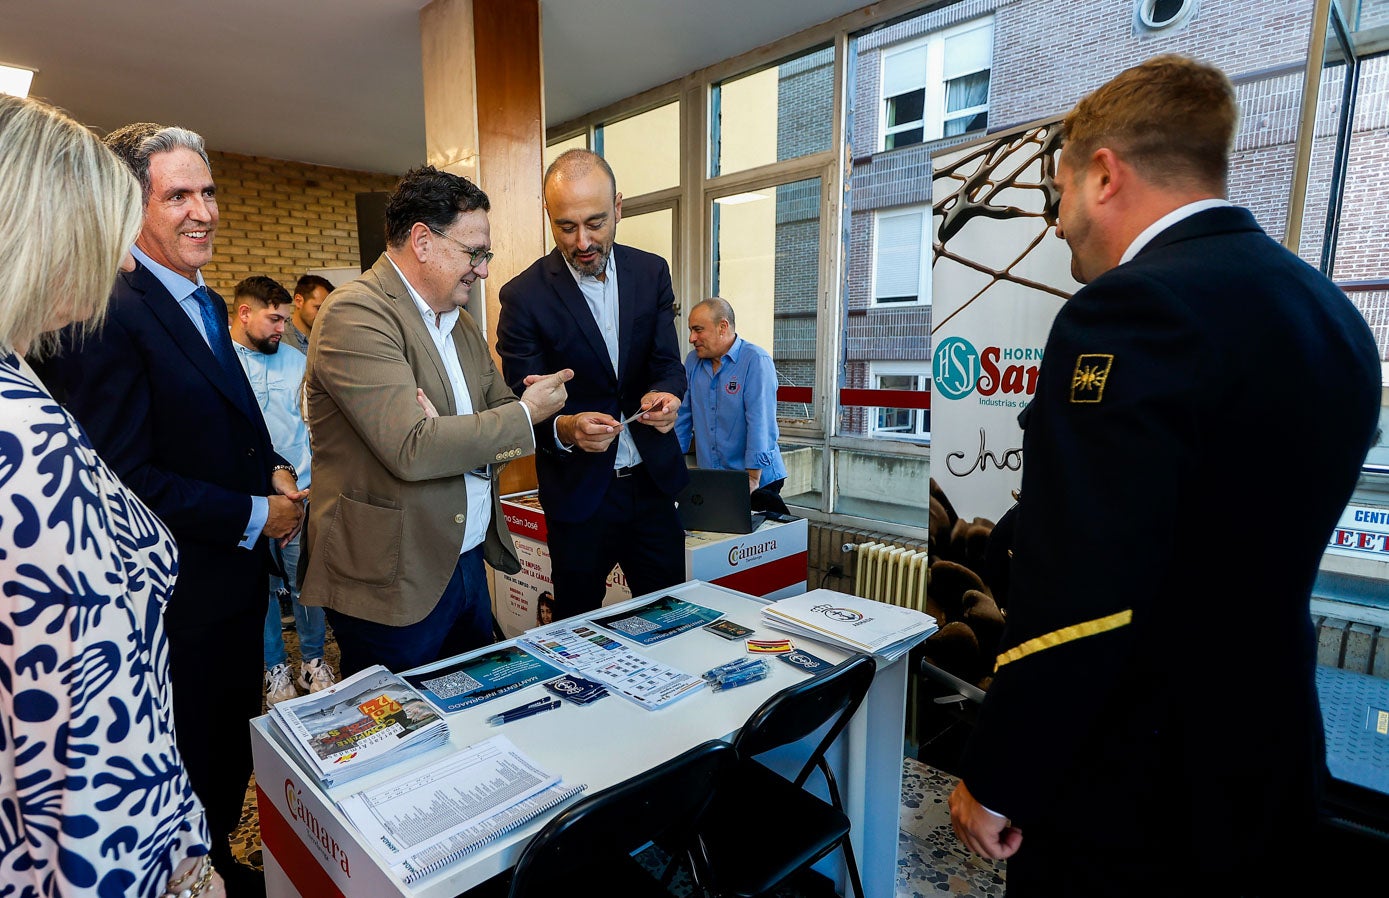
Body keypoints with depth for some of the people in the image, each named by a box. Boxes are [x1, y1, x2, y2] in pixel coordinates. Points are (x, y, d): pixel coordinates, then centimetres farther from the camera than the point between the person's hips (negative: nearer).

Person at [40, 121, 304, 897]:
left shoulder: (209, 305, 9)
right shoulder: (111, 314, -21)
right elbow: (125, 476, -25)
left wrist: (273, 469, 0)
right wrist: (252, 516, -19)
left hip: (239, 576, 9)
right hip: (181, 597, -9)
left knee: (234, 749, 26)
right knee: (194, 768, 14)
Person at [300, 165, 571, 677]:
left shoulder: (461, 324, 12)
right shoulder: (356, 313, -16)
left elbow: (501, 411, 9)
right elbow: (411, 450, -26)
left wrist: (453, 438, -13)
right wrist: (525, 415, -15)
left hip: (468, 563, 8)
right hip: (394, 583, -7)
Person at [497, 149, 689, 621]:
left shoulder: (652, 272, 1)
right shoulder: (524, 295, -10)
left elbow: (667, 362, 0)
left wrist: (663, 394, -24)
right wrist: (564, 429, -32)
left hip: (654, 479, 3)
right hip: (578, 490, -3)